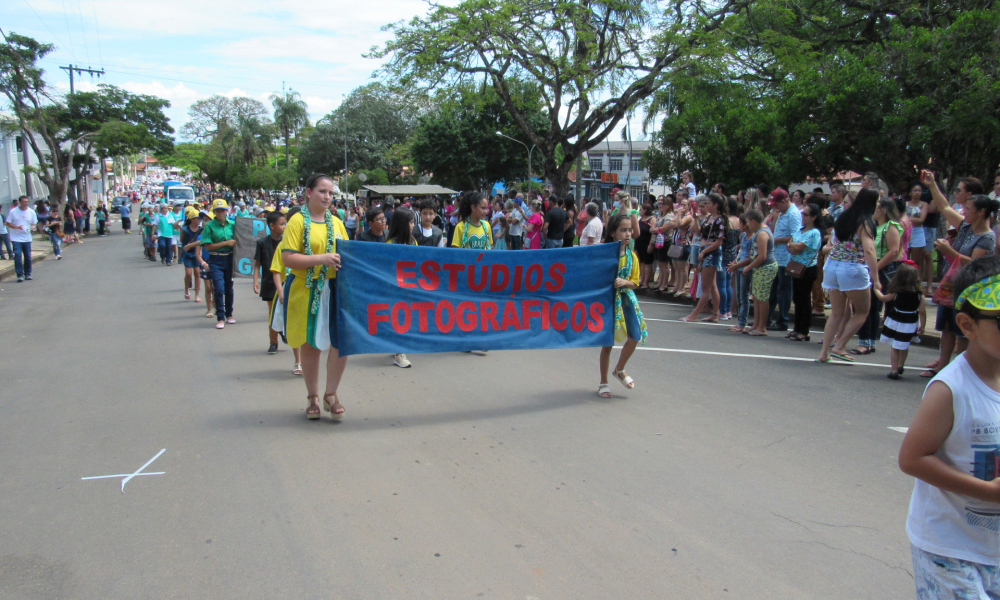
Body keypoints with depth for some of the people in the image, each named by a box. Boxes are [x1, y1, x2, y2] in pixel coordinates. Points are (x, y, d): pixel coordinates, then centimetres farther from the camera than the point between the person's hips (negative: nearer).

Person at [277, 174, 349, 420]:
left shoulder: (336, 222, 11)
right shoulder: (298, 220, -4)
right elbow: (288, 258, -12)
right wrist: (321, 258, -20)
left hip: (335, 289, 4)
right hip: (305, 291, -4)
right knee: (310, 345, 7)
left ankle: (331, 394, 14)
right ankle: (313, 398, 23)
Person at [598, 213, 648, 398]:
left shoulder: (631, 256, 2)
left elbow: (635, 282, 6)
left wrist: (625, 282, -13)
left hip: (626, 298, 4)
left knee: (635, 337, -5)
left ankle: (619, 370, 23)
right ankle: (603, 382, 19)